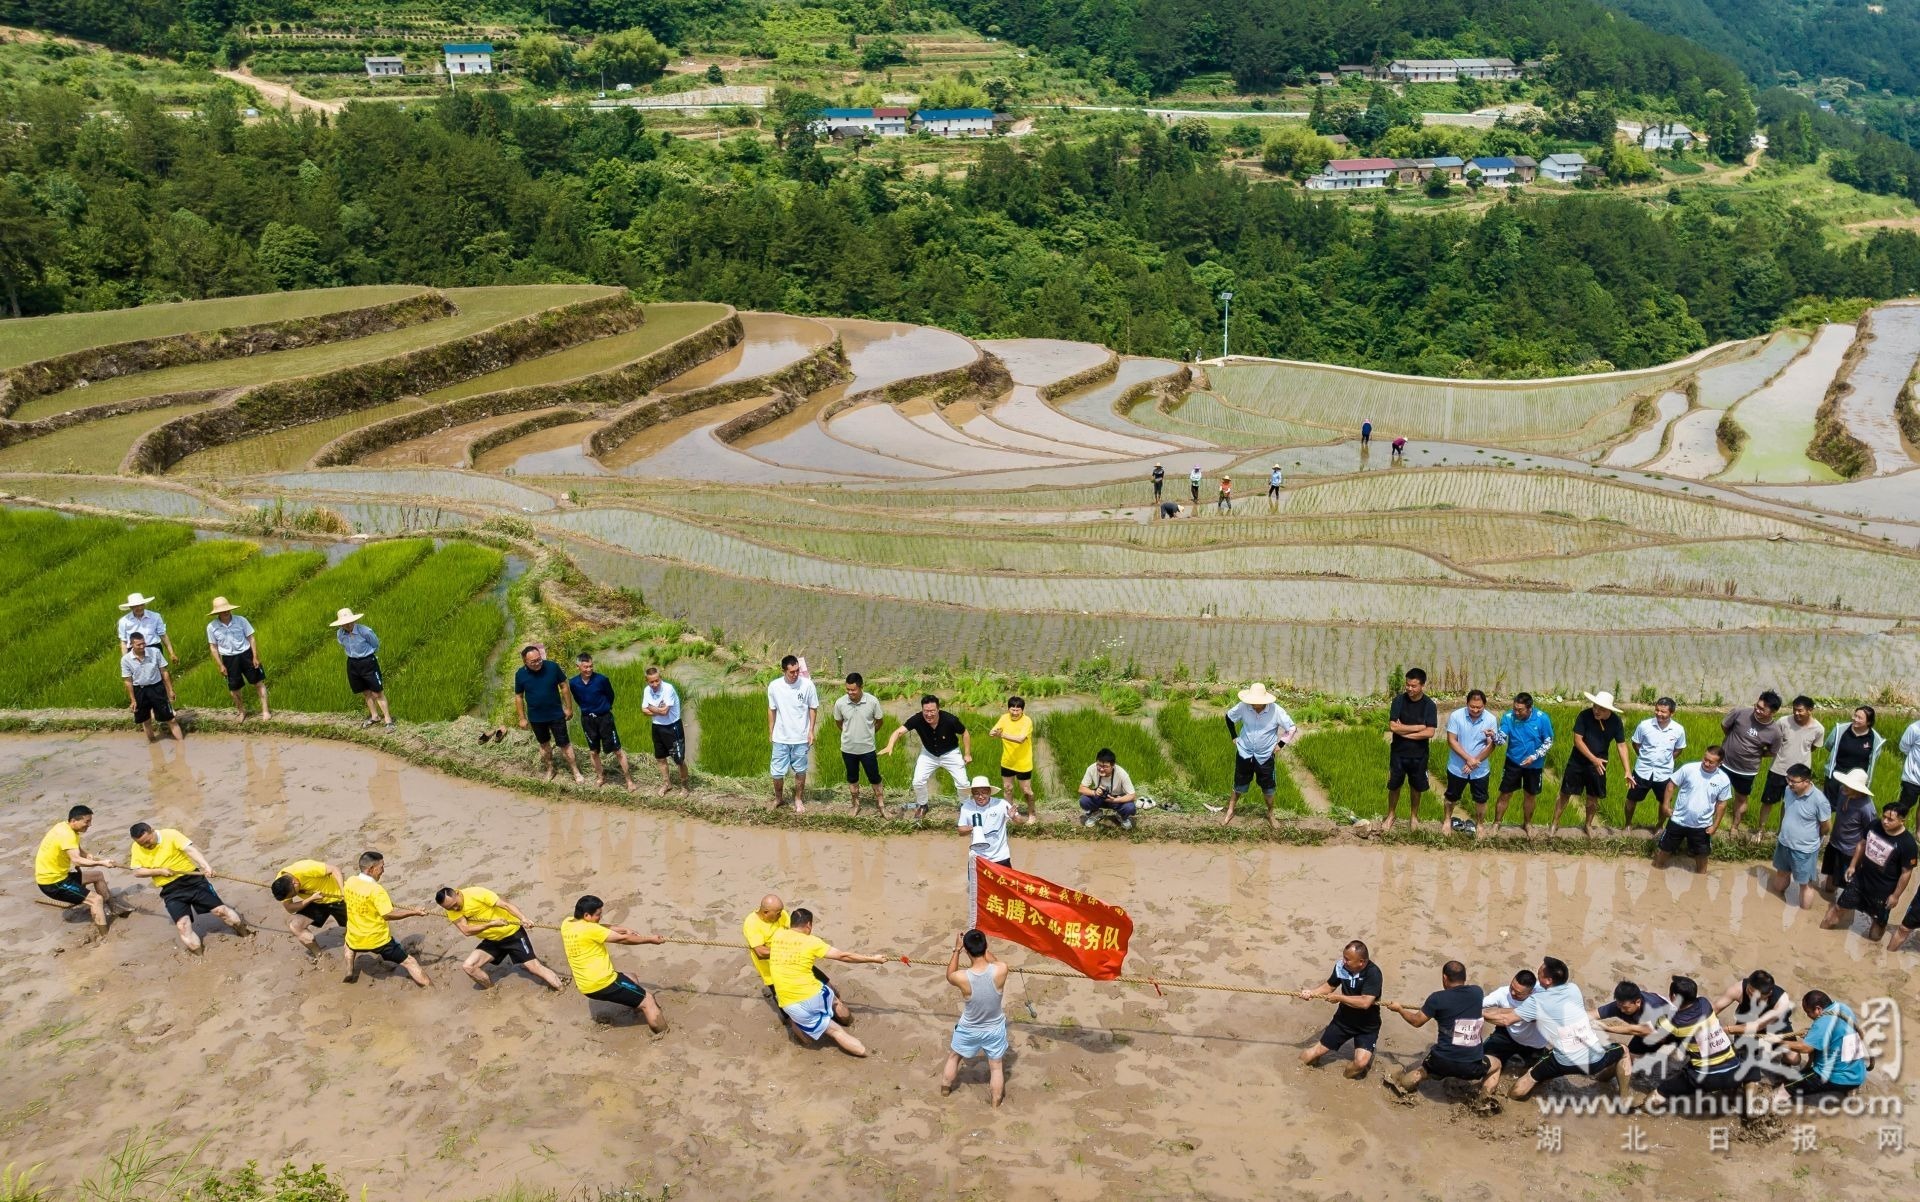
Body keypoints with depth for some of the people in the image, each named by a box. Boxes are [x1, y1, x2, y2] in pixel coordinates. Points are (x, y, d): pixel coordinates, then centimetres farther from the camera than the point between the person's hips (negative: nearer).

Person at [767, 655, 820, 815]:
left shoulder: (807, 684, -12)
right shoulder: (774, 686, -9)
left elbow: (813, 709, -1)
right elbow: (771, 710, 4)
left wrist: (811, 731, -4)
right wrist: (770, 732, 7)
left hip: (801, 738, -1)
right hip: (781, 738, 1)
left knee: (800, 770, 13)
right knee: (776, 772, 5)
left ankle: (798, 799, 31)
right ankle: (779, 798, 30)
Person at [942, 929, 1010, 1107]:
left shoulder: (962, 978, -33)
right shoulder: (1000, 970, -31)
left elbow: (949, 976, -6)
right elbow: (995, 960, -3)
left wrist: (956, 949, -6)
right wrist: (981, 944, 0)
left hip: (969, 1030, 0)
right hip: (994, 1029, 0)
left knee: (954, 1057, 30)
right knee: (996, 1066, 24)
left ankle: (945, 1089, 51)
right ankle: (996, 1101, 41)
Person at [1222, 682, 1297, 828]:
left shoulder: (1276, 711, -22)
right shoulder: (1243, 707, -19)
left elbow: (1292, 728, -10)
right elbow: (1229, 717, 2)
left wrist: (1280, 745, -8)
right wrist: (1234, 737, 3)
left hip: (1265, 756, -1)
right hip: (1244, 753, 1)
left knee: (1268, 788, 12)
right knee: (1239, 785, 15)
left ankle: (1270, 815, 34)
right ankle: (1230, 812, 35)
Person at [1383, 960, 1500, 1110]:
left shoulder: (1438, 998, -8)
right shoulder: (1477, 992, 0)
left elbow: (1416, 1021, 5)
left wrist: (1399, 1009, 24)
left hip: (1442, 1061, 0)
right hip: (1472, 1065, 0)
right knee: (1496, 1064, 31)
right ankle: (1486, 1101, 13)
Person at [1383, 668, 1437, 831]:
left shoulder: (1429, 705, -11)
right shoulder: (1399, 701, -10)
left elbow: (1429, 733, -18)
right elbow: (1393, 727, -19)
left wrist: (1404, 731, -18)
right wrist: (1418, 727, -18)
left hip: (1419, 754, 0)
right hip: (1398, 752, 0)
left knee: (1416, 787, 16)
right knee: (1394, 785, 12)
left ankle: (1413, 816, 36)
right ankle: (1390, 816, 30)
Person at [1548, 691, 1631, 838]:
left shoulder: (1616, 722, -14)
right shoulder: (1585, 715, -21)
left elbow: (1621, 745, -8)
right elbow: (1577, 740, -20)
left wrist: (1628, 771, -12)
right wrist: (1594, 759, -27)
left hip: (1598, 764, 2)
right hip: (1577, 762, -2)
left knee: (1593, 797, 14)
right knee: (1565, 794, 6)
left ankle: (1588, 824, 37)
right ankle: (1554, 824, 21)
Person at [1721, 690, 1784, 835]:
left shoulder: (1774, 732, -19)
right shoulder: (1740, 712, -22)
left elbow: (1772, 753, 0)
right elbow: (1724, 725, -3)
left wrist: (1754, 753, -4)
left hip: (1747, 770, 0)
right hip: (1725, 762, 0)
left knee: (1741, 798, 20)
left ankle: (1735, 827, 40)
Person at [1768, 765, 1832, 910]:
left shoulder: (1819, 800, -28)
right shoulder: (1789, 790, -10)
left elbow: (1827, 825, -14)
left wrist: (1811, 838, 3)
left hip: (1804, 850, -6)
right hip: (1784, 843, 6)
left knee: (1805, 884, 12)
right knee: (1782, 873, 29)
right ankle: (1779, 900, 54)